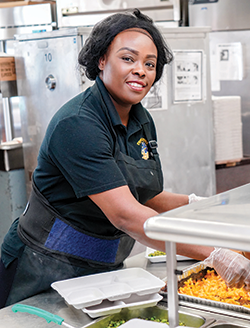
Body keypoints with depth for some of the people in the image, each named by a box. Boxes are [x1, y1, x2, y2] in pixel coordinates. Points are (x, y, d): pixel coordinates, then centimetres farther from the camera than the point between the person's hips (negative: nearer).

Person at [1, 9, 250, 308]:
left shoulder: (142, 121, 2)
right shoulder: (77, 125, -25)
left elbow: (147, 198, 8)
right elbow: (124, 214, -32)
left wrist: (191, 204, -12)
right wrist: (212, 253, -35)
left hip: (104, 269, 7)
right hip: (48, 270, -7)